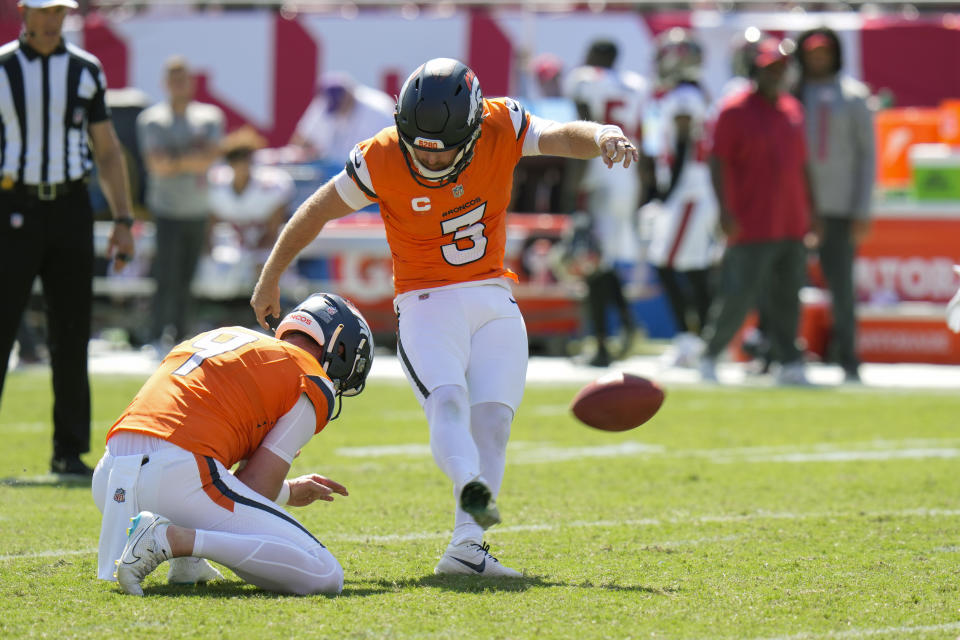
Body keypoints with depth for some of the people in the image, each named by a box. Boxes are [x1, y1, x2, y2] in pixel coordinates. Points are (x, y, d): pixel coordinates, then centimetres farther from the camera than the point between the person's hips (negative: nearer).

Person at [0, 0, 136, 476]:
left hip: (71, 209, 3)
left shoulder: (86, 71, 8)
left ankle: (69, 451, 11)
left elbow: (108, 150, 12)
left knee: (72, 337, 4)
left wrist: (123, 221, 5)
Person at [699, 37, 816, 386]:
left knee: (787, 299, 5)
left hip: (792, 226, 6)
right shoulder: (735, 111, -5)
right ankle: (709, 354, 9)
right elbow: (717, 161, -9)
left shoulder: (793, 109, 15)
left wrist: (810, 210, 18)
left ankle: (789, 365, 6)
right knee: (738, 297, -6)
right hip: (752, 225, -6)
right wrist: (724, 209, -19)